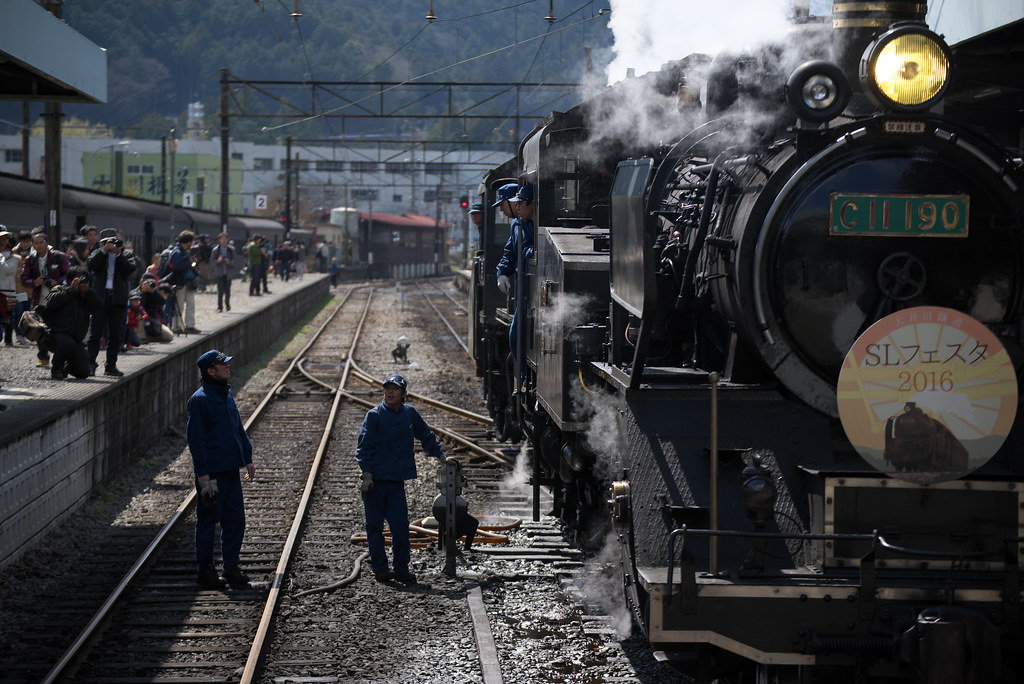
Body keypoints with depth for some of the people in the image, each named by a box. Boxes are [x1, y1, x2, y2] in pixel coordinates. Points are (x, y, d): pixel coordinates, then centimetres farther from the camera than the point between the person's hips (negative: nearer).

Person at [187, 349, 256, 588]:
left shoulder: (227, 394, 11)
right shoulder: (199, 399, -13)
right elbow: (196, 438, -15)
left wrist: (248, 458, 17)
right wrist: (204, 475, -17)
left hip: (231, 469, 8)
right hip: (211, 472, -8)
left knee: (235, 519, 9)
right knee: (208, 521, 2)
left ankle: (231, 567, 18)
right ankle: (205, 570, 12)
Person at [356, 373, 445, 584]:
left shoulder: (409, 413, 7)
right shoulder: (374, 415, -5)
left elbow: (426, 435, 23)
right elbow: (364, 446, -7)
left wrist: (440, 454, 17)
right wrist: (367, 474, -14)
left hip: (396, 480, 3)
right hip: (374, 480, -3)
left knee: (401, 526, -1)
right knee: (375, 526, 2)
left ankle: (401, 569, 7)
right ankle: (380, 569, 9)